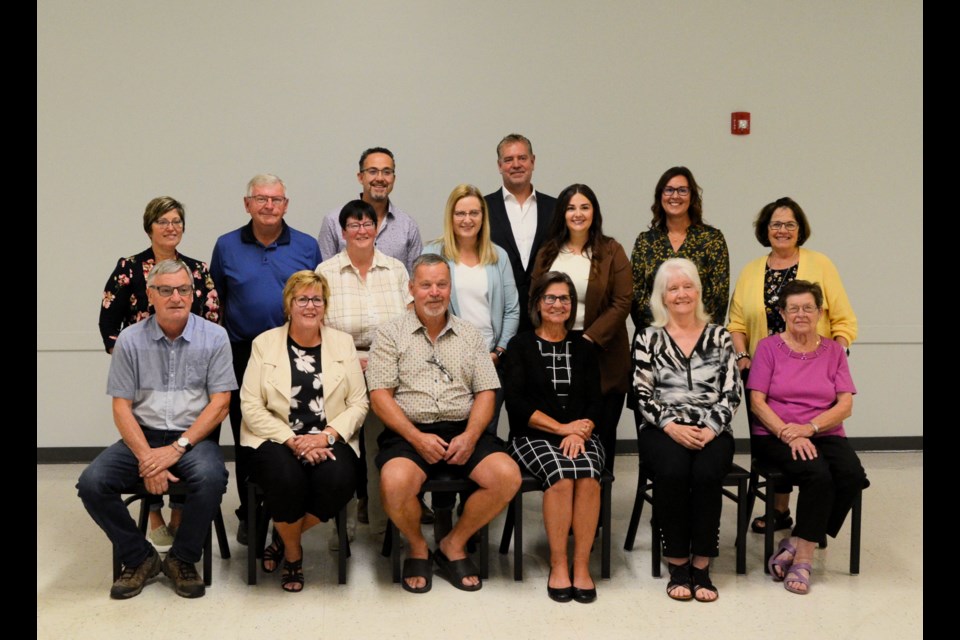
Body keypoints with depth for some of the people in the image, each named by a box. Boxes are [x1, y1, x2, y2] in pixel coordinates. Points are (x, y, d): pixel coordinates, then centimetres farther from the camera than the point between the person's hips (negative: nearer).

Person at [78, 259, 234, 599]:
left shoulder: (214, 337, -1)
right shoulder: (130, 340, 2)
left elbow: (220, 403, -5)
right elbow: (121, 406, 0)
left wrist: (177, 447, -16)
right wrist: (146, 456, -15)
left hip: (193, 437, -2)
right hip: (142, 435, 2)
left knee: (210, 478, -33)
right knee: (91, 483, -22)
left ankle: (181, 559, -6)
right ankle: (139, 559, 1)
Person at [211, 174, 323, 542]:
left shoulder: (307, 248, 5)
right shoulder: (226, 246, 6)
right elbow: (215, 303, 13)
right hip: (243, 356, 1)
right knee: (246, 440, 6)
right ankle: (248, 515, 17)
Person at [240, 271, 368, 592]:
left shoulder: (343, 342, 10)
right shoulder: (265, 343, 6)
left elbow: (358, 403, 4)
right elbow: (251, 406, -2)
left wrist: (327, 436, -13)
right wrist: (292, 441, -15)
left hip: (329, 440, 2)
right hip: (276, 439, -1)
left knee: (339, 480, -30)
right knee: (286, 479, -33)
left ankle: (284, 538, 0)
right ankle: (293, 552, -1)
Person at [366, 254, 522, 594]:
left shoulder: (469, 334, 16)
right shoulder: (391, 333, 6)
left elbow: (486, 393, 10)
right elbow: (379, 395, -3)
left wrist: (470, 436, -9)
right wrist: (417, 438, -15)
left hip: (464, 430, 3)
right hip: (409, 432, -3)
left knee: (508, 476, -23)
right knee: (395, 483, -34)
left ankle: (454, 544, 2)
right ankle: (417, 547, 1)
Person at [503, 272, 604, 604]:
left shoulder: (584, 349, 17)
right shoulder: (521, 346, 8)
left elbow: (596, 402, 8)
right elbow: (516, 403, -3)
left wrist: (579, 432, -12)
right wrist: (561, 428, -11)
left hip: (581, 436, 2)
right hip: (533, 437, -2)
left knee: (588, 476, -30)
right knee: (561, 475, -32)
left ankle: (581, 565, -22)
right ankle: (558, 565, -21)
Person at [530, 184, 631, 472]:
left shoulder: (611, 252, 2)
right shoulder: (548, 253, 13)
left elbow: (621, 303, -4)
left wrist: (589, 339, -13)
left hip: (601, 354, -2)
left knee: (600, 433, 2)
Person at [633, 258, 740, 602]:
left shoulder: (719, 337, 13)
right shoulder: (648, 339, 11)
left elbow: (731, 393, 5)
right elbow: (643, 395, 2)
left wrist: (710, 429, -11)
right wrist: (671, 426, -13)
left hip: (711, 431, 1)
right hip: (662, 430, -1)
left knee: (707, 473, -32)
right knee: (673, 471, -33)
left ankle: (701, 565, -19)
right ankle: (677, 564, -18)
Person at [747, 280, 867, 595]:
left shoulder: (834, 351, 12)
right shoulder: (769, 347, 5)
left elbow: (845, 405, 4)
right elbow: (757, 402, -3)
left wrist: (808, 428, -13)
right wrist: (789, 436, -17)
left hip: (825, 433, 3)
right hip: (775, 435, -3)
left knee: (853, 476, -27)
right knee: (817, 474, -32)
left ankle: (798, 543, -15)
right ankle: (803, 557, -18)